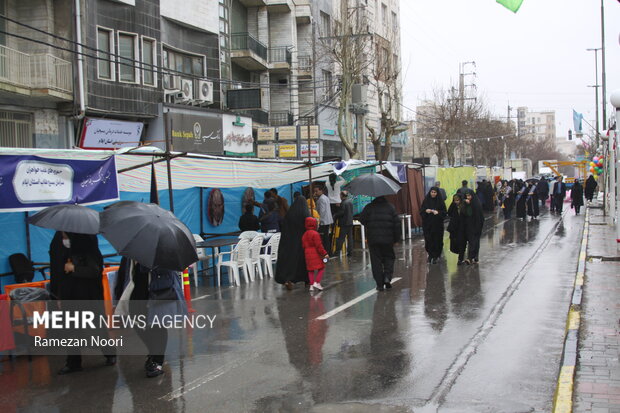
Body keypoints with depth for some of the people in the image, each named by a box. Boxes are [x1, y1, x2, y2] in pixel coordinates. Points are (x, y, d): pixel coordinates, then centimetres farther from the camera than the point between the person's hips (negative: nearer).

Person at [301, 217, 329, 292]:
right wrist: (325, 253, -14)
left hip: (307, 254, 7)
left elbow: (303, 245, 15)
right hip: (316, 254, -7)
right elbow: (319, 245, -17)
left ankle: (311, 285, 12)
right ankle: (317, 282, -9)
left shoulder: (304, 235, 10)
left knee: (311, 270, 13)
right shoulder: (315, 234, -14)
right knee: (321, 268, 1)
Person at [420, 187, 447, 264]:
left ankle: (435, 257, 7)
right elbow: (421, 211, 5)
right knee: (428, 240, -2)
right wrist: (425, 211, -15)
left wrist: (438, 212, -18)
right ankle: (430, 254, 18)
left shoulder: (440, 201, 0)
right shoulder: (426, 201, 4)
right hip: (427, 224, 1)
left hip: (437, 225, -1)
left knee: (437, 240, -2)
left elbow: (444, 212, -1)